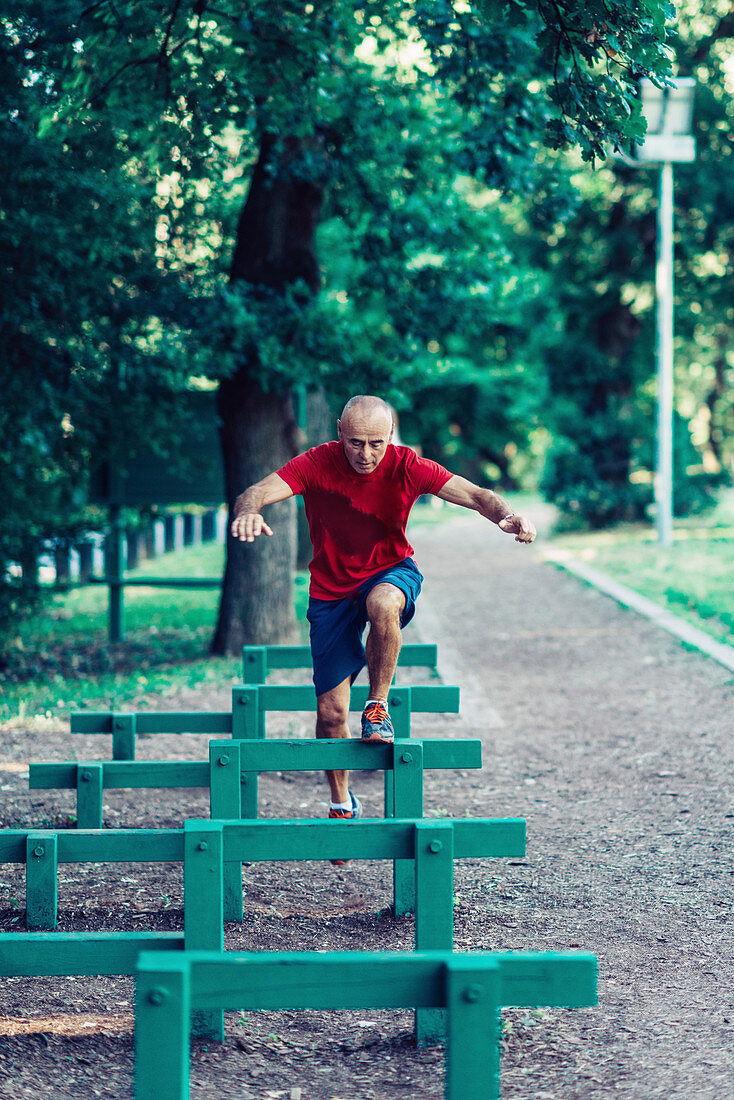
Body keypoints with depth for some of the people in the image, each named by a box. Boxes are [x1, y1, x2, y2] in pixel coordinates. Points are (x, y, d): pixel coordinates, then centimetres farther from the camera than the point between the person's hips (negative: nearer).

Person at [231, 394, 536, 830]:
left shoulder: (406, 466, -18)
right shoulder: (317, 464, -19)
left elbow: (476, 496, -23)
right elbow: (257, 492, -31)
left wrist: (508, 516, -45)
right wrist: (248, 510, -56)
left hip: (392, 572, -1)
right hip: (332, 590, 1)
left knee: (382, 604, -40)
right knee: (331, 712, 1)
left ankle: (378, 707, -15)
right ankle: (342, 804, 27)